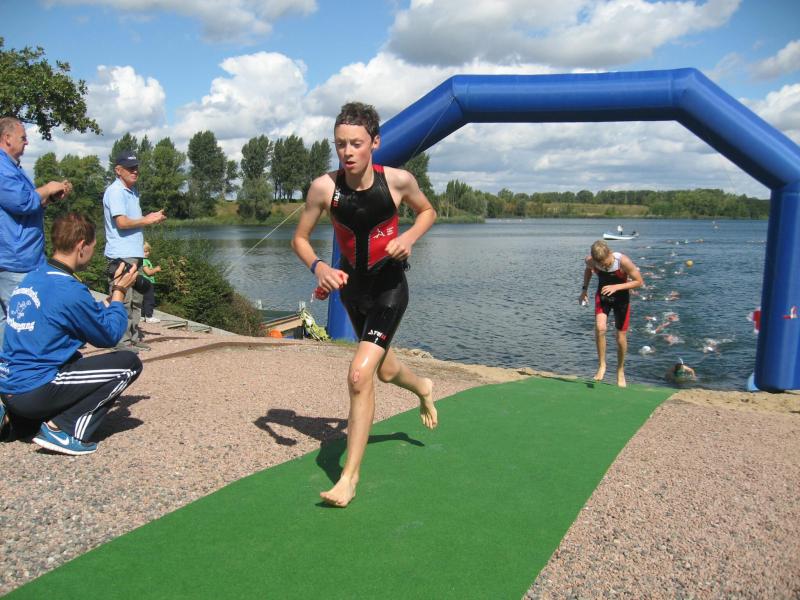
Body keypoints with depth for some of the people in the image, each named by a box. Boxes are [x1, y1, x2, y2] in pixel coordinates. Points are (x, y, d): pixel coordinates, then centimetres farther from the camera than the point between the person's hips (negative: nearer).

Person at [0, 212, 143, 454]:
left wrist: (112, 296, 15)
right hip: (34, 392, -9)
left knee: (77, 360, 34)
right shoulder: (70, 290, -20)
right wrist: (119, 292, 4)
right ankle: (63, 429, -9)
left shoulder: (32, 277, 7)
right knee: (129, 363, -6)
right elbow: (110, 335, -5)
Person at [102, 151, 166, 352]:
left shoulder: (133, 191, 18)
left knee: (136, 299, 14)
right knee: (123, 301, -7)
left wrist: (151, 218, 8)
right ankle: (123, 341, -2)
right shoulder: (115, 191, -11)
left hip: (135, 254, 10)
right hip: (121, 256, -10)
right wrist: (147, 220, -9)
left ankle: (133, 338, 22)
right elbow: (122, 222, -19)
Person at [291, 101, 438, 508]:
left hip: (389, 285, -3)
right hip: (351, 284, 4)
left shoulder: (398, 180, -16)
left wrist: (410, 236, -16)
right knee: (384, 370, 22)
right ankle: (423, 388, 59)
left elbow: (427, 211, 4)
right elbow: (299, 239, -4)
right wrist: (319, 267, -24)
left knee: (360, 374, -19)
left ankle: (349, 476, -5)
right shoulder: (324, 187, -15)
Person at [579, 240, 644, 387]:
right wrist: (584, 289, 0)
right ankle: (602, 365, -5)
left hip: (621, 297, -1)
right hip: (602, 296, 2)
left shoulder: (623, 261, -30)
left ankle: (620, 371, 28)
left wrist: (616, 287, -31)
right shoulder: (590, 261, -20)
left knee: (621, 337, 5)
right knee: (600, 328, -24)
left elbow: (639, 282, -20)